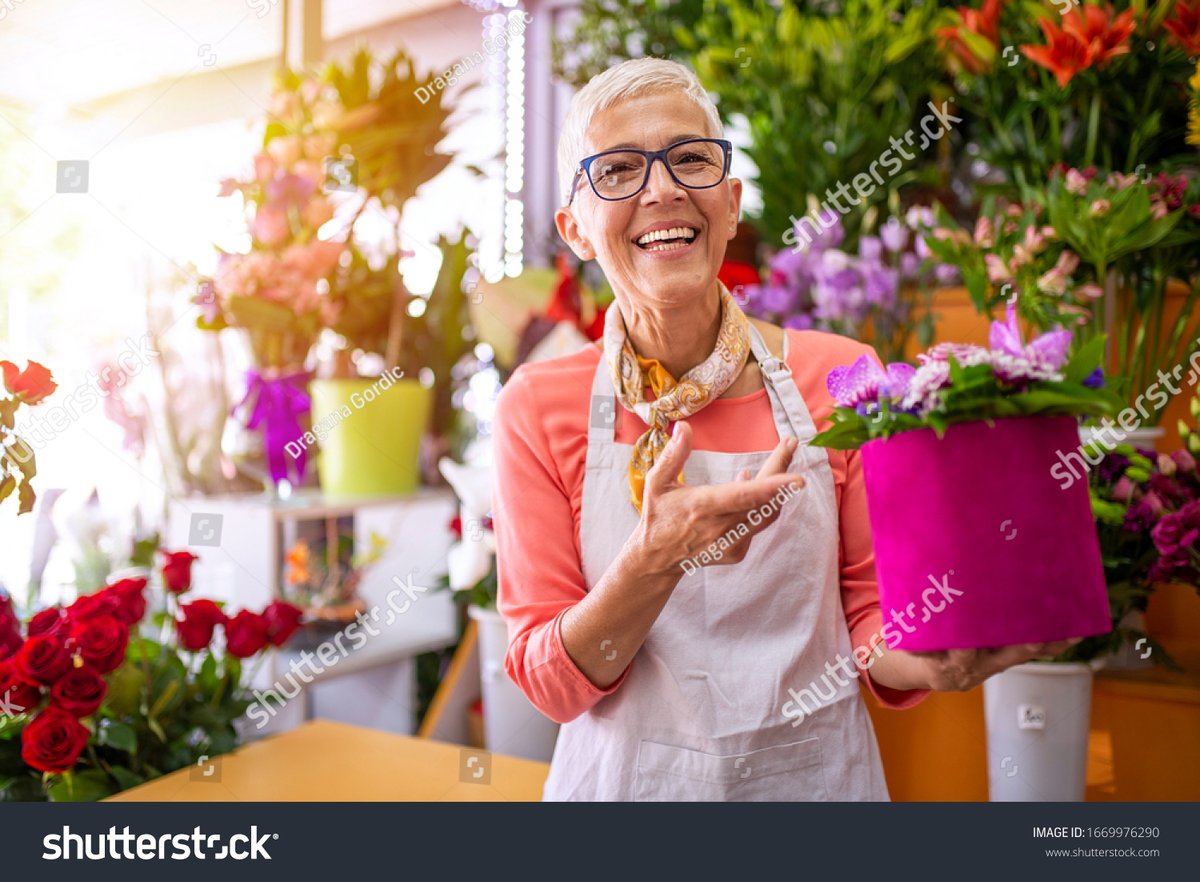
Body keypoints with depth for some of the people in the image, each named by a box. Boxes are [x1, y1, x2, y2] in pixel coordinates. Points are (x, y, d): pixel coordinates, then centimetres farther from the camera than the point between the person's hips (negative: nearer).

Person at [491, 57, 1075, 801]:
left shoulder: (837, 379, -10)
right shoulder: (538, 409, -11)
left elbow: (870, 616, -1)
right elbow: (549, 682, -11)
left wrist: (931, 663, -23)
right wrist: (654, 561, -28)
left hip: (813, 770, 1)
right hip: (626, 776, 0)